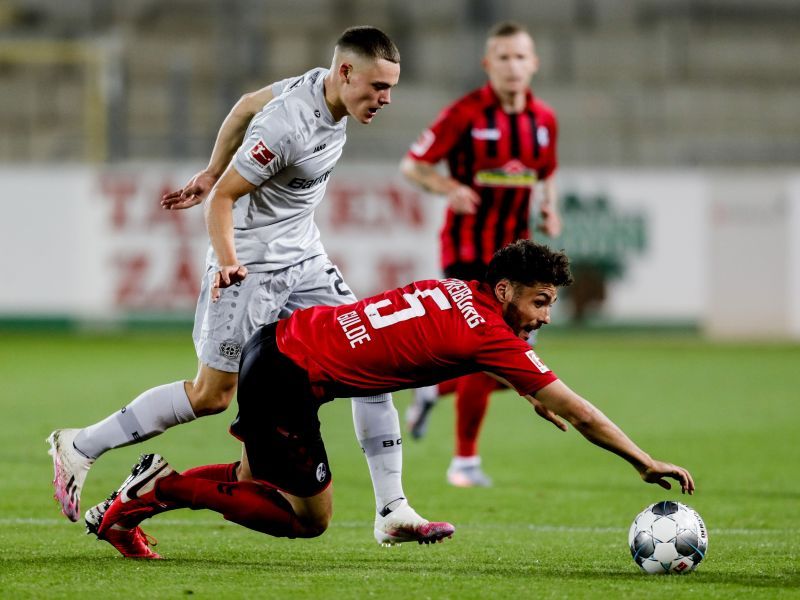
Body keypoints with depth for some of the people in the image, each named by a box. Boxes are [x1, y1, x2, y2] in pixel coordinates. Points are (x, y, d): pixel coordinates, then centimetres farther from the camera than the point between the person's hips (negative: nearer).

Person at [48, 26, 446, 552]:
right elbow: (223, 199, -22)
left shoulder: (323, 86, -3)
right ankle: (80, 447, 14)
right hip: (251, 269, -8)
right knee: (211, 396, -2)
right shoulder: (286, 126, -29)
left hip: (304, 259, 8)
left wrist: (211, 173, 21)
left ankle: (393, 513, -1)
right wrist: (226, 261, -36)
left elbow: (248, 104, 13)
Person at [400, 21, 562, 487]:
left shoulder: (544, 120, 5)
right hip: (468, 250, -5)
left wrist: (550, 208, 2)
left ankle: (436, 389, 28)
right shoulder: (466, 113, -10)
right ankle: (465, 461, 3)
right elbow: (413, 164, -5)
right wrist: (449, 188, -24)